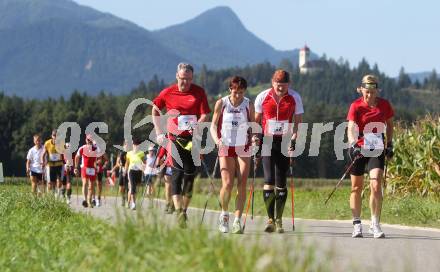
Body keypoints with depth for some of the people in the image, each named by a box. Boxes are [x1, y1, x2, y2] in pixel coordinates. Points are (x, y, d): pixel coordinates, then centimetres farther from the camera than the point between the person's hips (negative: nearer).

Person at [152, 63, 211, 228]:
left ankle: (184, 210, 20)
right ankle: (179, 212, -21)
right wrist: (159, 132, 9)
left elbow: (205, 115, -3)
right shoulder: (167, 93, 3)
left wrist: (196, 126, -22)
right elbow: (155, 110, 16)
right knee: (177, 172, -13)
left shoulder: (199, 92, 2)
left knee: (190, 174, 5)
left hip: (193, 138, 1)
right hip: (174, 138, -1)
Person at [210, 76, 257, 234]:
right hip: (226, 148, -1)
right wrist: (216, 139, -19)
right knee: (227, 184, -12)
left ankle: (237, 221, 0)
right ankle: (224, 214, 13)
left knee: (242, 185, -5)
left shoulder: (248, 105, 0)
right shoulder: (221, 103, -3)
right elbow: (213, 125, 0)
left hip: (243, 149, 1)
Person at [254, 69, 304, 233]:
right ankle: (270, 219, -3)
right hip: (267, 141, 0)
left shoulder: (295, 98, -2)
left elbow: (298, 121, 4)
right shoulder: (262, 97, -1)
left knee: (281, 183, 2)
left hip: (285, 142, 0)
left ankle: (279, 220, 14)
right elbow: (256, 120, 10)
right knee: (269, 180, -9)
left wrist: (294, 137, -10)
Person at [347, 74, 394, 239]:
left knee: (376, 185, -14)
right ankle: (357, 224, 20)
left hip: (377, 150, 1)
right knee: (357, 188, 7)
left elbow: (389, 124, 14)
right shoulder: (356, 106, -10)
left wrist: (389, 144, 7)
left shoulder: (384, 105, -3)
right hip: (358, 150, -1)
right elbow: (350, 128, -21)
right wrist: (353, 145, -38)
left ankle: (375, 225, -5)